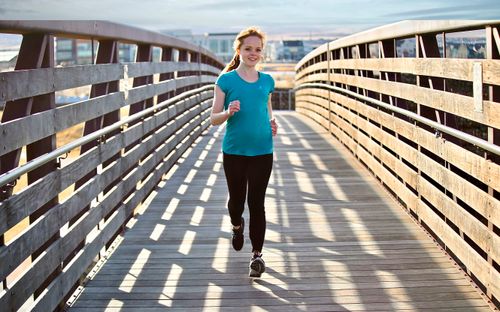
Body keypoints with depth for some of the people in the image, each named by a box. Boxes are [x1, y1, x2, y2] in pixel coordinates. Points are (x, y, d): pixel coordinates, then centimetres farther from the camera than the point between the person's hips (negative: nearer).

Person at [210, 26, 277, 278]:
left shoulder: (267, 81, 6)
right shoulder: (226, 80, -4)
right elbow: (214, 118, -4)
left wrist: (272, 123, 0)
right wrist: (229, 112, -24)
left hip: (262, 152, 1)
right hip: (234, 152, -1)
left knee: (257, 203, 1)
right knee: (236, 199, 13)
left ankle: (257, 254, 9)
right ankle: (237, 226, 47)